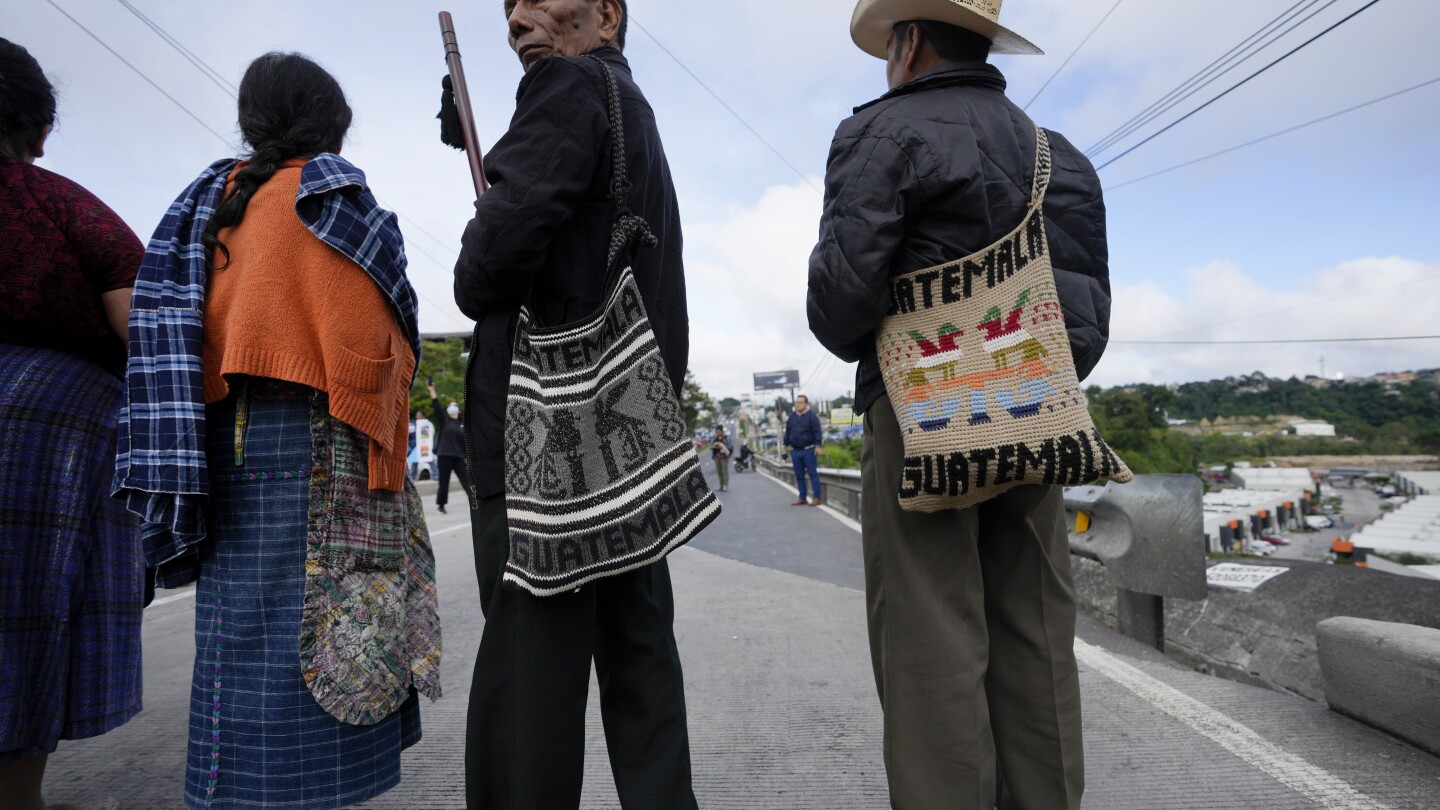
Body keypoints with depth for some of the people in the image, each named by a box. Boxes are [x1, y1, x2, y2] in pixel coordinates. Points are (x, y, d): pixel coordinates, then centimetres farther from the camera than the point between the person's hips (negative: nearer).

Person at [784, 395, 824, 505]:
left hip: (808, 450, -6)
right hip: (795, 451, 6)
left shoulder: (811, 416, -4)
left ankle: (816, 498, -2)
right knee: (799, 475, 8)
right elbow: (788, 432, 19)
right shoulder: (792, 417, 13)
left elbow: (817, 432, -10)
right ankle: (802, 498, 15)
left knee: (813, 474, -4)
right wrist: (786, 445, 15)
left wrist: (817, 445, -17)